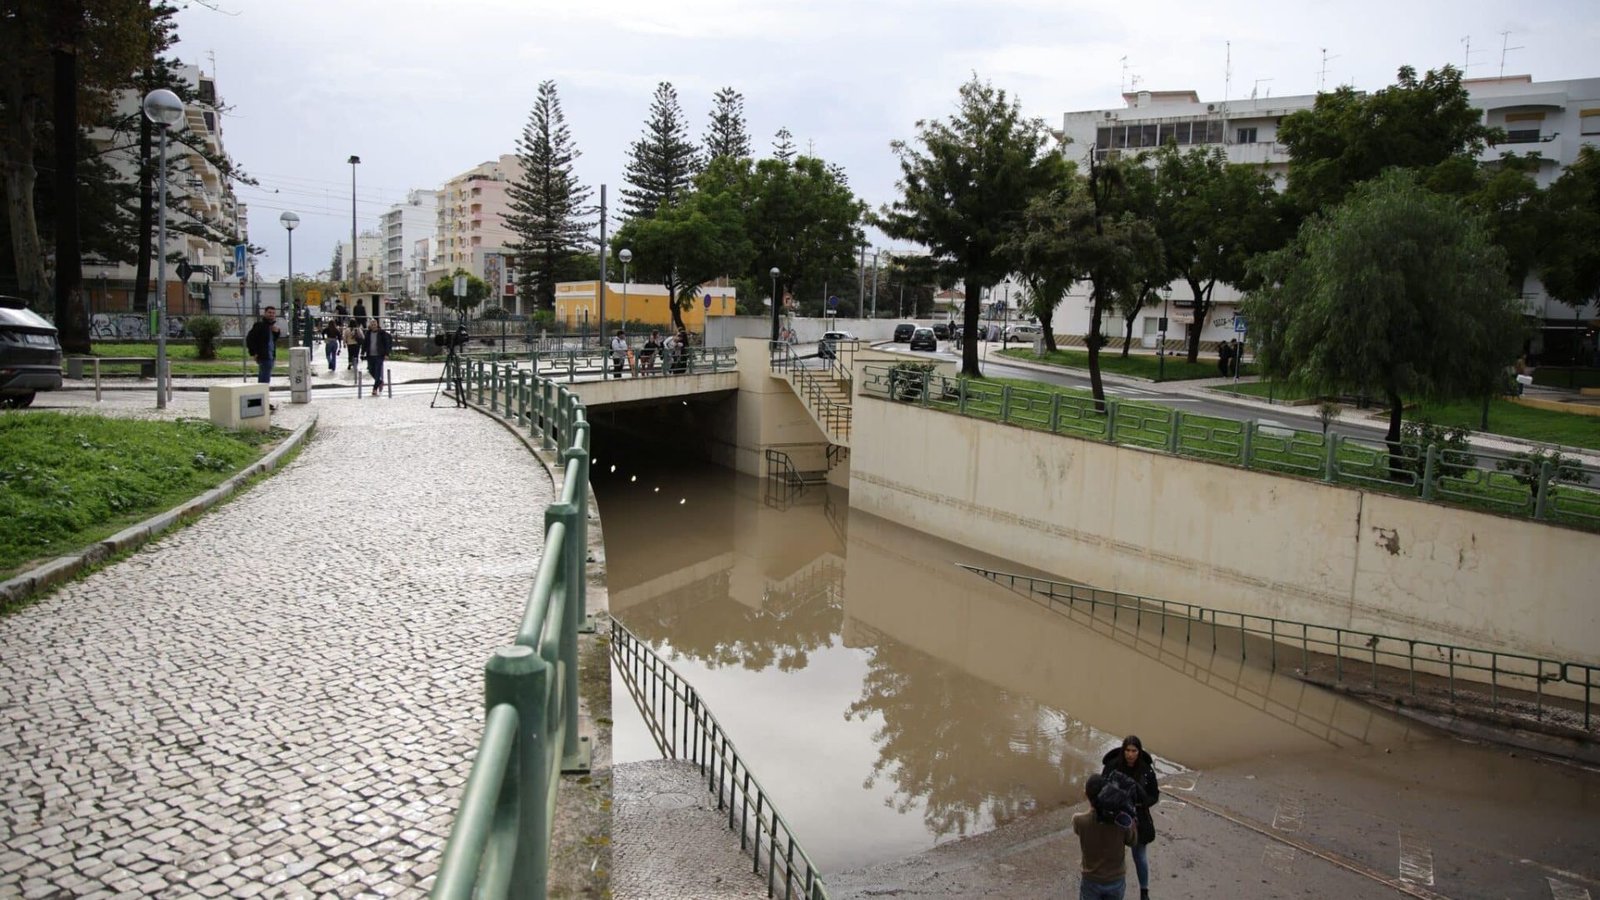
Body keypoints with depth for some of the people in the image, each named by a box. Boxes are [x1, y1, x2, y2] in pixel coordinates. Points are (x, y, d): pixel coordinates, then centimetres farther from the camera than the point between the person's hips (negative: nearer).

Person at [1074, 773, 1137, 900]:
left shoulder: (1079, 820, -25)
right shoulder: (1123, 820, -22)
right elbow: (1131, 842, -2)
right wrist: (1131, 818, -3)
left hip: (1090, 881, -1)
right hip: (1117, 879, 1)